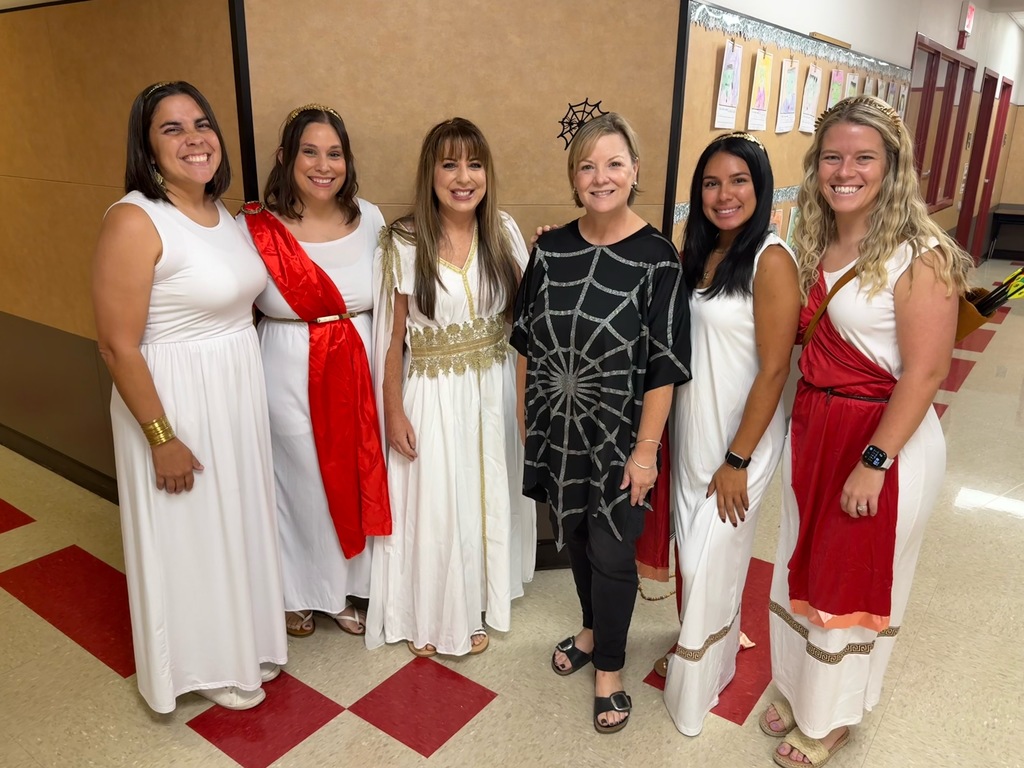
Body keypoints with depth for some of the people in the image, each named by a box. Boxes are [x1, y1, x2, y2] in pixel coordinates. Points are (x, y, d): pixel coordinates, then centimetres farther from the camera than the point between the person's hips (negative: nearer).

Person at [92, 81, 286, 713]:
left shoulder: (221, 211, 4)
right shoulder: (135, 221, -20)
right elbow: (118, 346, -20)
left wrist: (250, 386, 14)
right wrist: (162, 438, -18)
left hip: (240, 392, 8)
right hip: (175, 401, -7)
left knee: (241, 520, 22)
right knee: (191, 536, 11)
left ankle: (246, 638, 45)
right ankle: (208, 664, 35)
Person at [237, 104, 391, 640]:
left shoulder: (369, 219, 0)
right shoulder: (254, 227, -9)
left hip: (358, 370, 3)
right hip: (289, 375, -3)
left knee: (356, 479, 14)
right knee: (299, 482, 12)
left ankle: (345, 587, 39)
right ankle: (298, 593, 38)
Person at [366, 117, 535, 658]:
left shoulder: (503, 232, -2)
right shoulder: (404, 242, -11)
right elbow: (392, 336, -7)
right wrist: (394, 411, -6)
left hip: (492, 391, 3)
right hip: (432, 395, -3)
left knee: (487, 500, 16)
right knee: (433, 507, 8)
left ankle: (476, 608, 40)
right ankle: (430, 618, 34)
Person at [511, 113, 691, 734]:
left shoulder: (656, 258, -13)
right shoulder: (551, 248, 0)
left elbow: (665, 368, -12)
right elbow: (528, 341, 6)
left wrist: (646, 449, -13)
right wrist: (525, 419, 6)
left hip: (618, 438, -4)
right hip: (555, 429, 4)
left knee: (611, 553, 7)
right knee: (575, 539, 20)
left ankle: (610, 665, 33)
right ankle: (594, 629, 47)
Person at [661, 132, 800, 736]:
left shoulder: (771, 260, -18)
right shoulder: (701, 252, 5)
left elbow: (774, 370, -19)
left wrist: (737, 460, -17)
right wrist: (676, 433, 4)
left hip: (739, 438, -7)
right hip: (690, 429, 7)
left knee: (712, 564, 6)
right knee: (696, 551, 19)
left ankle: (696, 691, 29)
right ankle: (714, 647, 45)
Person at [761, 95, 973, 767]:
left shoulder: (918, 256, -17)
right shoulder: (817, 245, 5)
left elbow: (926, 371, -19)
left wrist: (874, 462, -20)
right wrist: (808, 424, 2)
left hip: (886, 437, -6)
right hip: (812, 427, 7)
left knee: (852, 581, 11)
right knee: (804, 568, 19)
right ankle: (800, 690, 43)